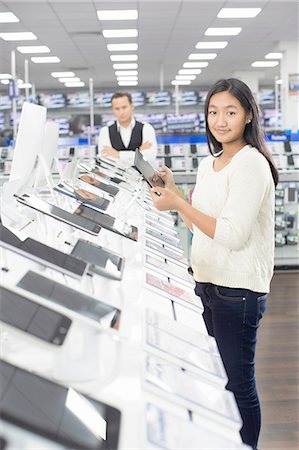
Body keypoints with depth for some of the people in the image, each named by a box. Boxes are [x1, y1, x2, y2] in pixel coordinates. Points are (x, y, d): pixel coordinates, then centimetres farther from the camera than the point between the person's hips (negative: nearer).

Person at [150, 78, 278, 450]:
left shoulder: (251, 163, -14)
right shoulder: (208, 165, 12)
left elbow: (233, 234, -21)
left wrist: (178, 205, -19)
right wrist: (172, 191, 7)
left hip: (238, 290, -8)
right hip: (206, 282, 8)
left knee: (237, 383, 1)